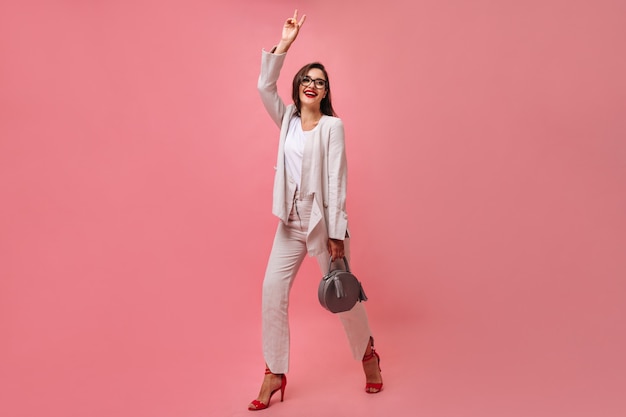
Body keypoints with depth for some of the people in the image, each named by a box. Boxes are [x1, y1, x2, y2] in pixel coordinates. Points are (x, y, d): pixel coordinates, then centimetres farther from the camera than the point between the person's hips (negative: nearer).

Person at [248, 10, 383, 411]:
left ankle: (367, 353, 31)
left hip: (323, 221, -4)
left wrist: (336, 234, -16)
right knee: (273, 290, -5)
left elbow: (336, 180, -12)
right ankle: (275, 373, 6)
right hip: (290, 222, 4)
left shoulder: (332, 126, -5)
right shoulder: (288, 120, 10)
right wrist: (284, 44, -7)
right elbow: (265, 85, -3)